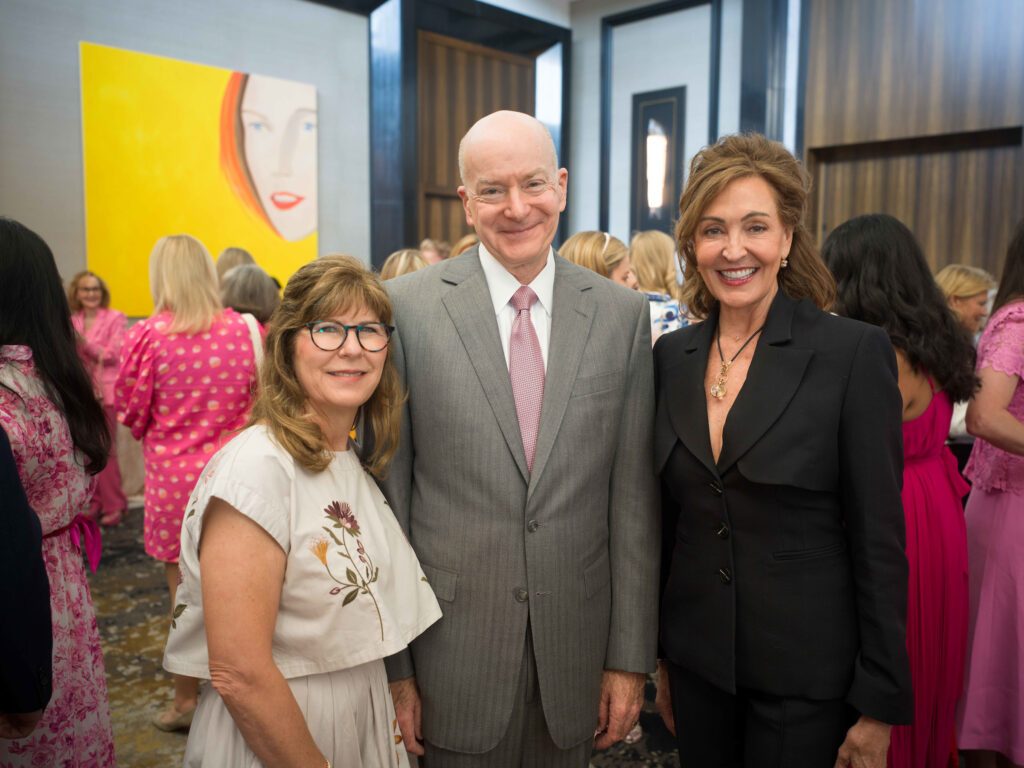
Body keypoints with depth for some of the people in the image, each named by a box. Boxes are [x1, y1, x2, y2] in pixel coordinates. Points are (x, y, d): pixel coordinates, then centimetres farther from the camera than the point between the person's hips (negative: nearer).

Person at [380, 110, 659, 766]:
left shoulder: (621, 313, -1)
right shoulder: (407, 307, -7)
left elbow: (633, 495, 0)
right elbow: (387, 490, -5)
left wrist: (631, 657, 1)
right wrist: (393, 667, -3)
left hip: (576, 646, 2)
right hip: (453, 647, -1)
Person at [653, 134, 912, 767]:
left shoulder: (855, 352, -13)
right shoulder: (673, 356, 1)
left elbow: (880, 537, -11)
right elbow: (669, 519, 7)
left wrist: (880, 705, -10)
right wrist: (660, 655, 11)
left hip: (806, 669, -4)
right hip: (697, 661, 4)